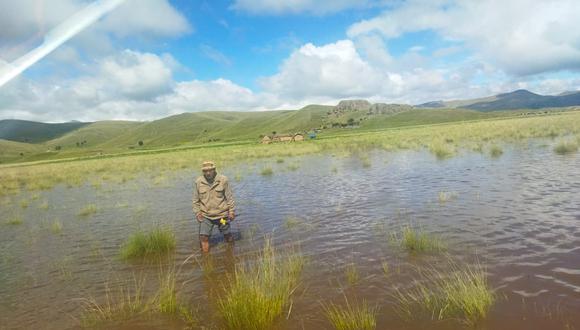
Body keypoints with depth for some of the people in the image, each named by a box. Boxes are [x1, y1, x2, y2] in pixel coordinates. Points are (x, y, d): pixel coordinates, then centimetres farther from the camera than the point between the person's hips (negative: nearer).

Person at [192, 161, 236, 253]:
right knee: (204, 238, -8)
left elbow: (230, 197, -2)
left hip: (222, 214, 0)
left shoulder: (223, 180, -9)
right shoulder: (198, 182, -4)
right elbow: (196, 200, 5)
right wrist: (197, 213, 0)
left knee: (227, 235, 14)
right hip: (205, 216, 1)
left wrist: (232, 211, -3)